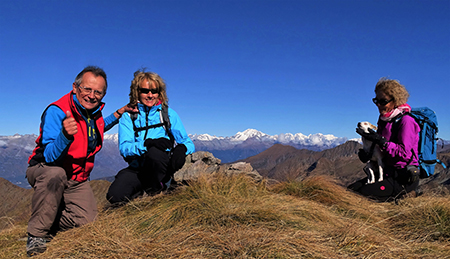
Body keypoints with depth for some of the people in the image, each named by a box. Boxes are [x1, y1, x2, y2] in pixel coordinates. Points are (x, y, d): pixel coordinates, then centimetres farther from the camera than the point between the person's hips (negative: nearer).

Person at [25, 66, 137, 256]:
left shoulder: (94, 110, -4)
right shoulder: (56, 111, -25)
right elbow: (51, 157, -32)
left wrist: (119, 114, 7)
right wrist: (65, 135, -53)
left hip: (76, 180, 5)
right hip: (44, 170, -5)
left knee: (87, 220, -12)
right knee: (55, 174, -40)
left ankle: (47, 226, 17)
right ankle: (36, 235, -20)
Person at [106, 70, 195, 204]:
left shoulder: (169, 114, 7)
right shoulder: (128, 116, 6)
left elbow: (188, 143, 3)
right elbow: (124, 148, -8)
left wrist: (181, 149, -23)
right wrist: (146, 144, -29)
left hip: (161, 167, 0)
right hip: (137, 168, 1)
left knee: (154, 152, -34)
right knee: (115, 196, -25)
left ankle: (153, 190, -4)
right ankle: (140, 190, 9)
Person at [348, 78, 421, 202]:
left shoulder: (406, 121, -14)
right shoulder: (384, 120, 12)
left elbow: (405, 153, -22)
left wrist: (379, 140, -24)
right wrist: (366, 153, -5)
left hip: (404, 179, -8)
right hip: (387, 173, 9)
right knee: (350, 189, -4)